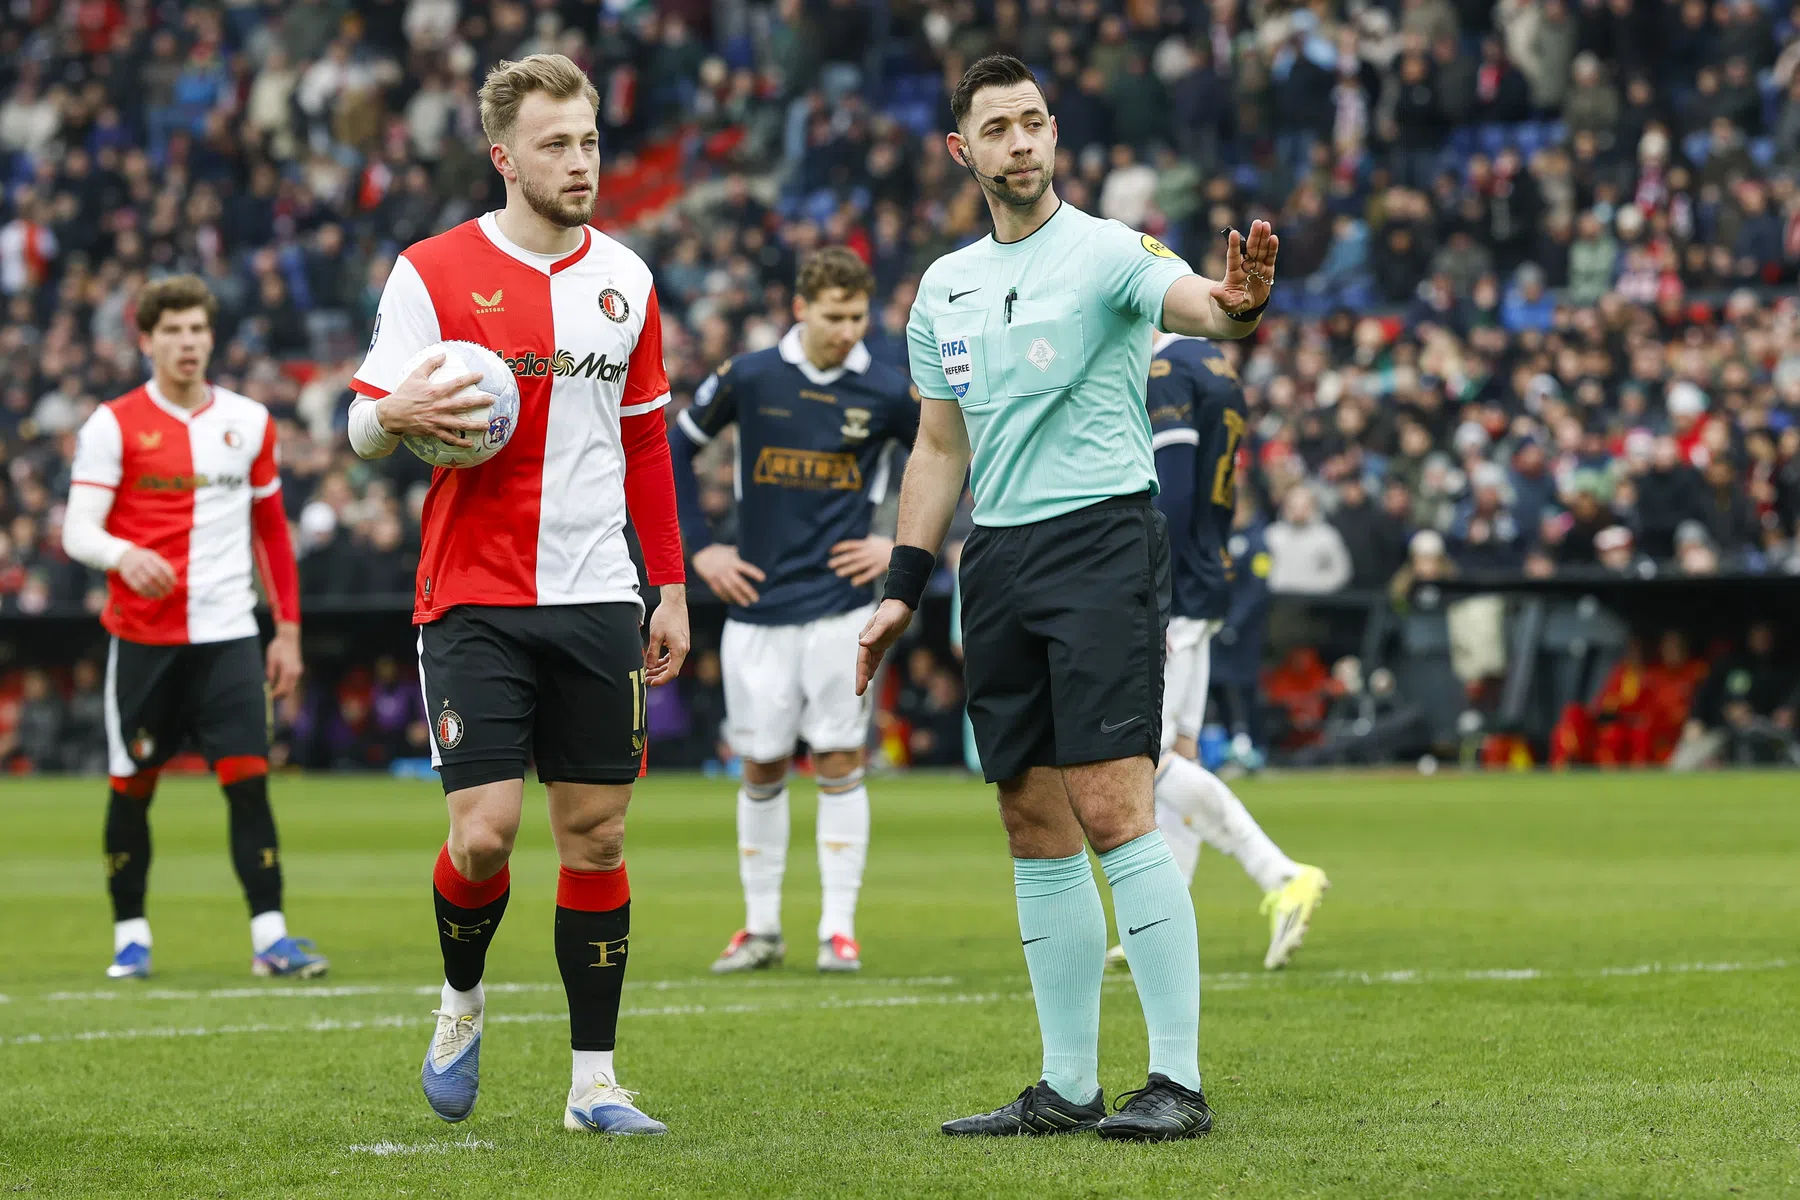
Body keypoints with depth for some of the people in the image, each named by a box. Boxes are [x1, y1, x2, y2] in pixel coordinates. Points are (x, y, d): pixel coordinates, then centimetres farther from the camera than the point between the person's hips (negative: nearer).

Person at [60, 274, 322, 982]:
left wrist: (288, 629, 12)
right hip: (142, 636, -1)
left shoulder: (248, 421, 9)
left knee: (248, 778, -9)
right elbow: (77, 531, -6)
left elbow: (271, 529, 16)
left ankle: (270, 937, -9)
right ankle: (131, 937, 16)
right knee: (132, 787, 4)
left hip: (228, 634, 1)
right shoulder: (113, 426, -1)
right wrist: (123, 555, -28)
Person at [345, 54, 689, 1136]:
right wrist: (397, 413, -25)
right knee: (483, 832, -11)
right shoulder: (433, 272, -3)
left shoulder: (625, 279, 10)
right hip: (473, 597, -4)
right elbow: (364, 428, -1)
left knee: (596, 834, 2)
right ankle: (463, 995, 20)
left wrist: (672, 584, 14)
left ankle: (595, 1080, 9)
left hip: (598, 600, 4)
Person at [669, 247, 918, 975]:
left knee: (839, 762, -4)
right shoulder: (747, 379, -1)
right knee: (761, 769, 6)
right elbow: (673, 448, 11)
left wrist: (904, 546, 1)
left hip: (840, 607, -1)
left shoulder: (887, 392, -2)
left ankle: (838, 930, 2)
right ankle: (761, 928, 16)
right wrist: (698, 547, 5)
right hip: (758, 605, 1)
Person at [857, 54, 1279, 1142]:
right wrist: (903, 590, 16)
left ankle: (1179, 1080, -12)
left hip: (1103, 535, -6)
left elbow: (1190, 304, -25)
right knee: (1036, 828, 7)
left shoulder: (1110, 250, -5)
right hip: (996, 562, 6)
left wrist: (1239, 304, -49)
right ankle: (1069, 1086, 12)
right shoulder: (945, 287, 15)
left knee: (1112, 809, -14)